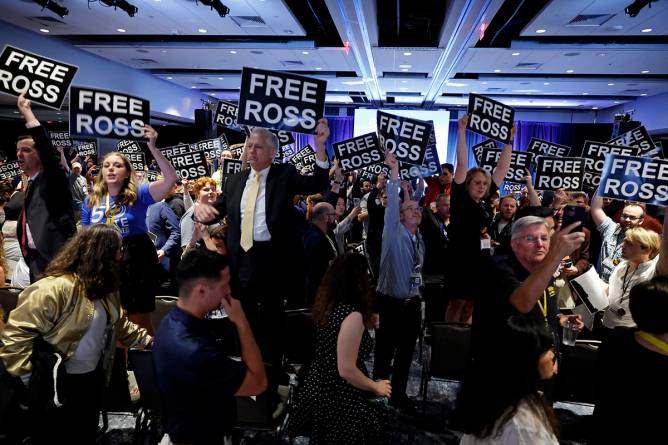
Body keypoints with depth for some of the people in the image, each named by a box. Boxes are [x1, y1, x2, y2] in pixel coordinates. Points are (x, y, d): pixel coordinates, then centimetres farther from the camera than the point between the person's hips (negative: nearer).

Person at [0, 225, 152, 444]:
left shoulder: (106, 287, 4)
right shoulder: (56, 287, -26)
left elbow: (119, 325, 17)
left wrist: (148, 339, 11)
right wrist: (31, 378, -22)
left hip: (93, 380, 8)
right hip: (57, 386, -8)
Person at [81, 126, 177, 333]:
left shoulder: (138, 193, -8)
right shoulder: (91, 200, 5)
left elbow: (171, 178, -22)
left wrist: (153, 148, -29)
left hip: (137, 262, -4)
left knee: (139, 321, 7)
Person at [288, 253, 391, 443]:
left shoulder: (327, 306, -2)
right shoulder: (352, 315, -27)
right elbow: (346, 370, -26)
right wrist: (376, 387, -11)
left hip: (320, 388, 8)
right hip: (339, 399, -8)